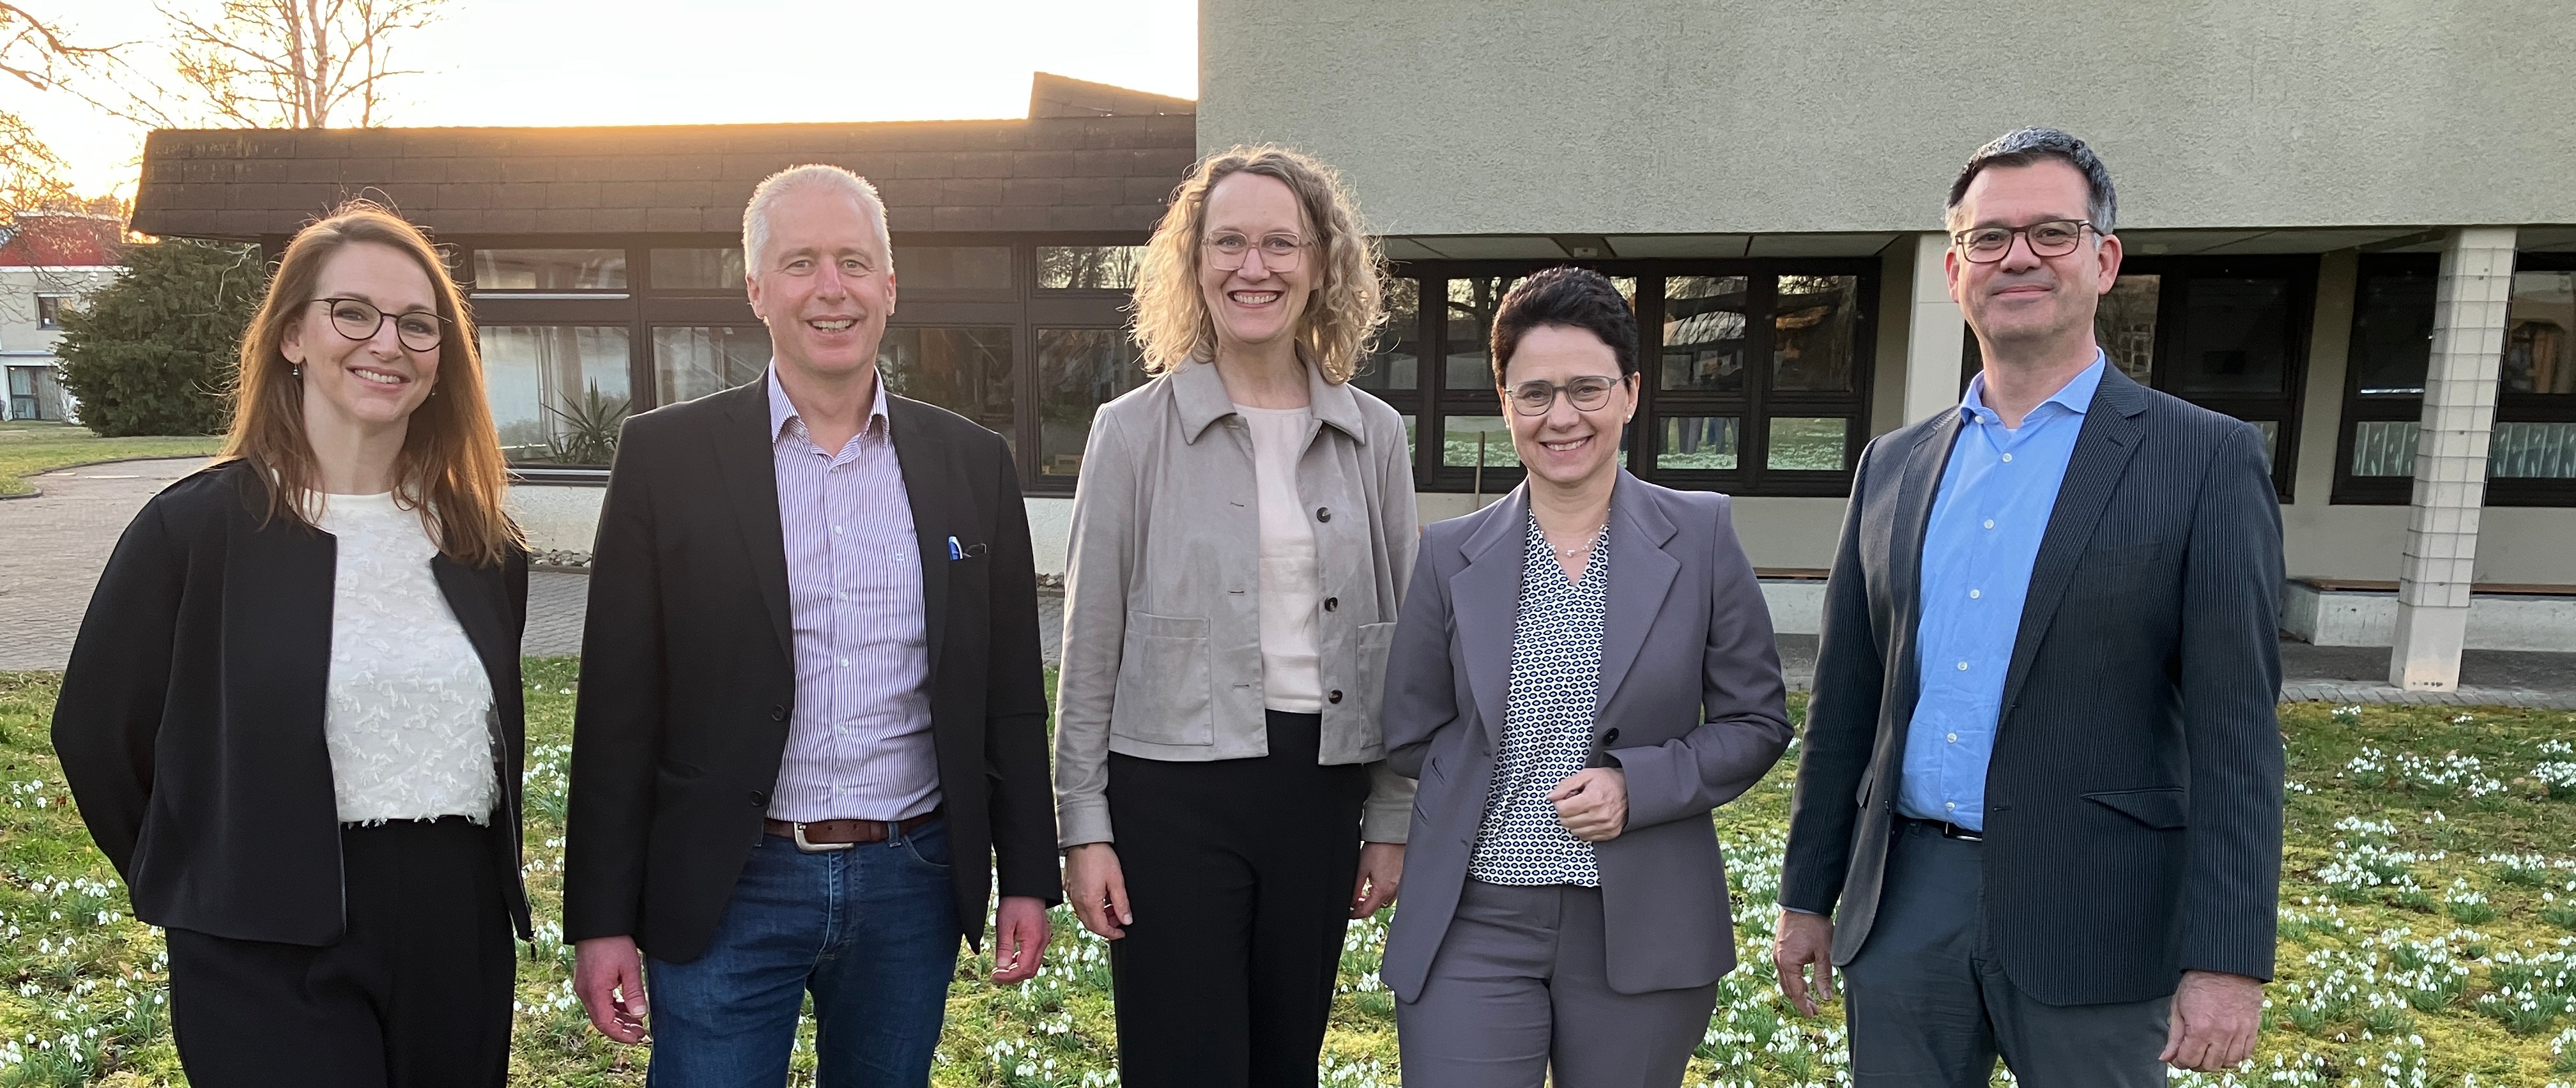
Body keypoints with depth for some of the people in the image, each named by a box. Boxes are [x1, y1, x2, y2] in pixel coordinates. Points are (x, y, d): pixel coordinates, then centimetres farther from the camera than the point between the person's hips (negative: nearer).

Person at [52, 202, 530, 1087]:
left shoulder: (481, 541, 4)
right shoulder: (195, 526, -7)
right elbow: (97, 731, 1)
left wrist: (495, 889, 11)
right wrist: (193, 890, 7)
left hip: (460, 945, 4)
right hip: (275, 961, -4)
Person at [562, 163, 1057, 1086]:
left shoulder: (973, 463, 3)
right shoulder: (667, 455, -3)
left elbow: (1011, 697, 5)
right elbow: (619, 711, -3)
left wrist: (1027, 877, 4)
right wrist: (602, 918, -3)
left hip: (912, 884, 2)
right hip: (728, 894, -2)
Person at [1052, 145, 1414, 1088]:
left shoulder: (1374, 436, 4)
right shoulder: (1134, 430, -3)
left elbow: (1398, 639, 8)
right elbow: (1090, 646, -1)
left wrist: (1390, 820, 6)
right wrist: (1083, 826, -3)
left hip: (1322, 789, 3)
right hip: (1174, 794, -3)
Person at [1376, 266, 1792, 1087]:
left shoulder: (1701, 536, -1)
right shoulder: (1452, 554, 1)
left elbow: (1756, 722, 2)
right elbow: (1409, 735, 8)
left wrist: (1636, 785, -12)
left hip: (1642, 929, 0)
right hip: (1475, 927, 0)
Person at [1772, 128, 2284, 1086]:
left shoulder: (2204, 461, -3)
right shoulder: (1894, 466, 8)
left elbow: (2233, 732, -8)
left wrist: (2227, 961, -13)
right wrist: (1808, 894, 11)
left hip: (2090, 921, -3)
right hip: (1904, 905, 4)